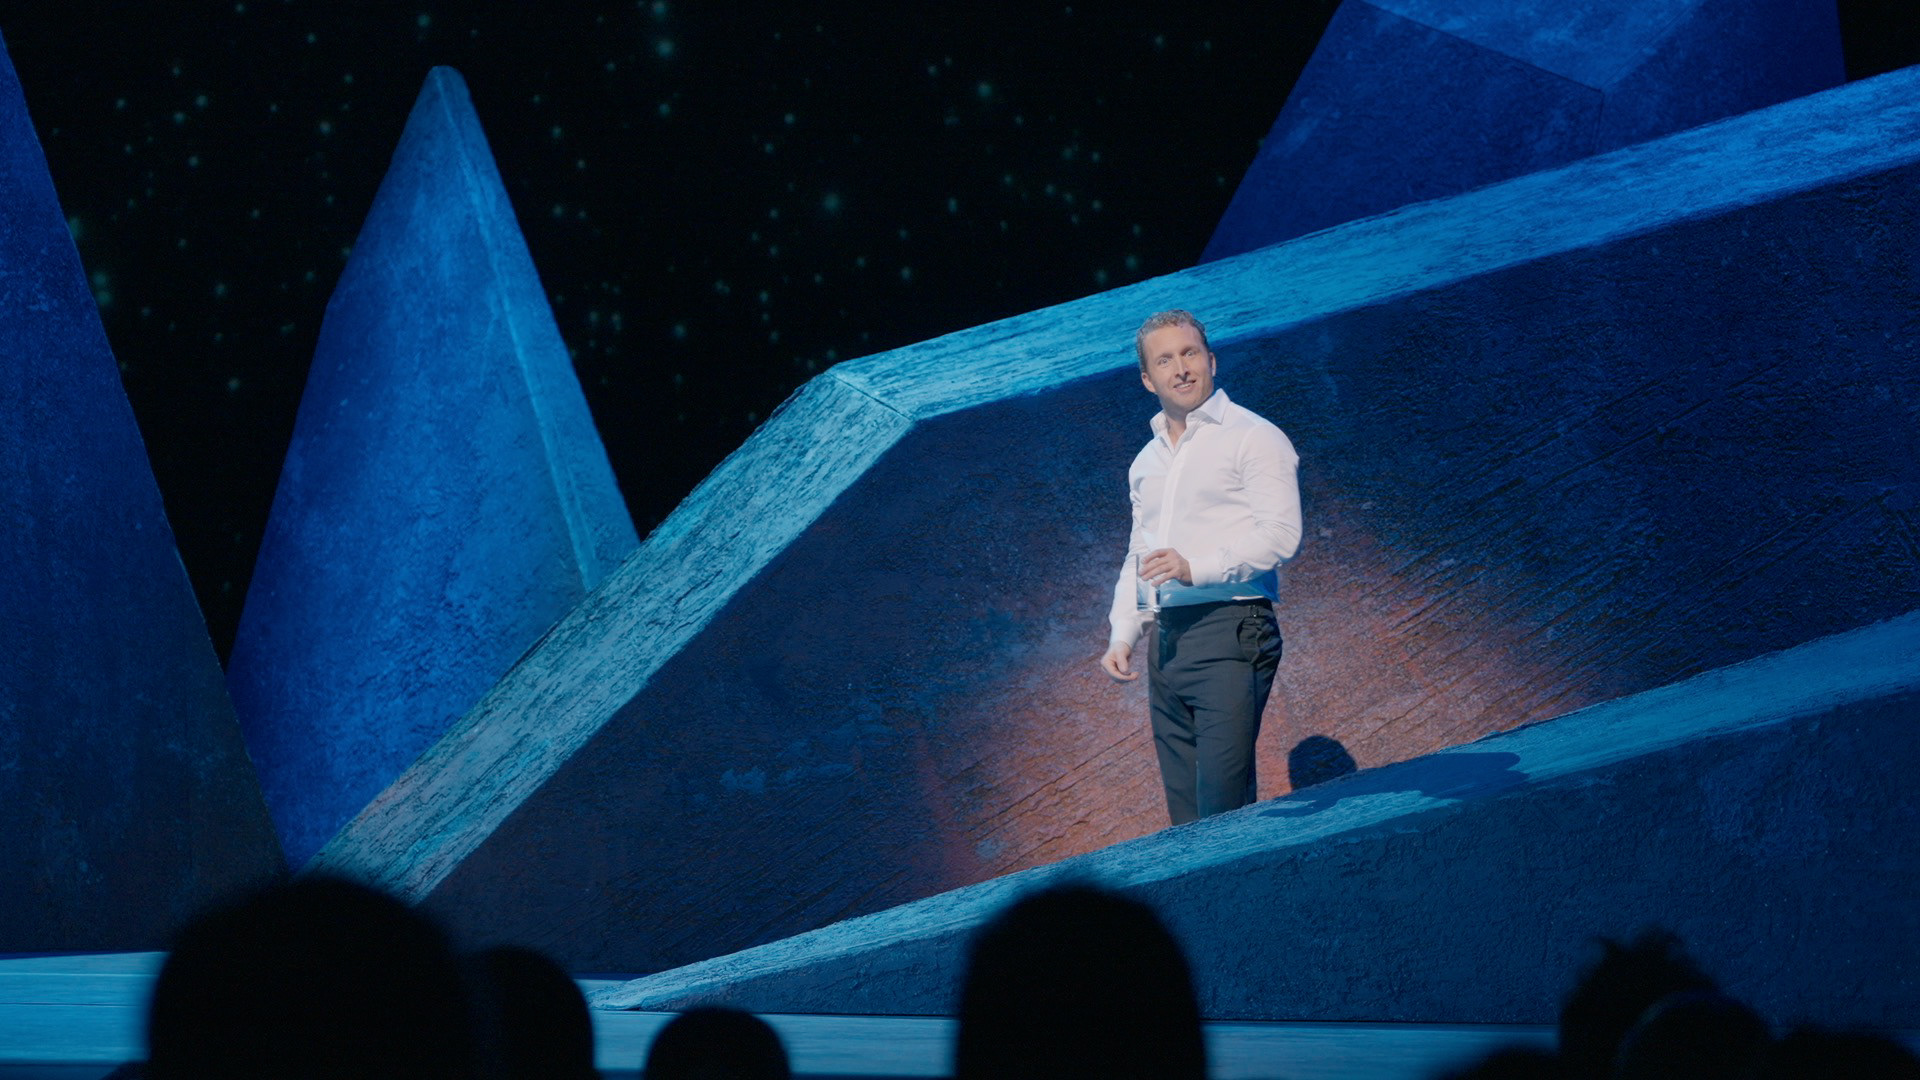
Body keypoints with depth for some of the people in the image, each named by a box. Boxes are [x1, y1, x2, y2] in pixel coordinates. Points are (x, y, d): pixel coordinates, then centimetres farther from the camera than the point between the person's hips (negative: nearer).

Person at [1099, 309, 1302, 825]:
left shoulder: (1252, 437, -1)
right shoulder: (1148, 461, 21)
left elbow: (1280, 533, -12)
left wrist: (1196, 566, -22)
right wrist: (1122, 634, 13)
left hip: (1231, 631, -7)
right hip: (1166, 640, 7)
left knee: (1224, 806, -15)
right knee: (1185, 812, 6)